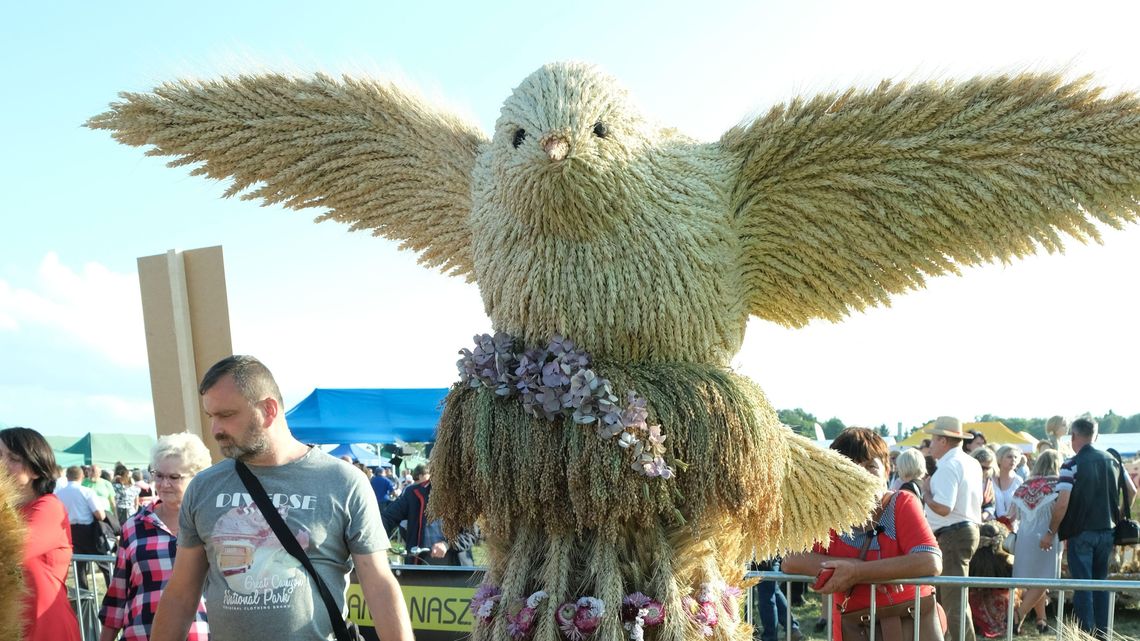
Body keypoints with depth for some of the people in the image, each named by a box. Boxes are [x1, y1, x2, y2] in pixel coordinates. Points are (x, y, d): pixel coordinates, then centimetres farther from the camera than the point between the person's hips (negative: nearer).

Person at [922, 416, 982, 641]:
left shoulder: (948, 466, -18)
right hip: (969, 528, 10)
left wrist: (926, 492, -8)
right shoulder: (972, 463, 12)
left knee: (953, 599, -6)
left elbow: (943, 507, -26)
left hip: (951, 535, -10)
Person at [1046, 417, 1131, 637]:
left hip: (1081, 532, -5)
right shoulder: (1112, 461, 5)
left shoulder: (1072, 464, -13)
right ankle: (1102, 633, 18)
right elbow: (1130, 493, 14)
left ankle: (1086, 633, 2)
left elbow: (1062, 503, -17)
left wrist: (1051, 533, -9)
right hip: (1107, 530, 5)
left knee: (1082, 585, 1)